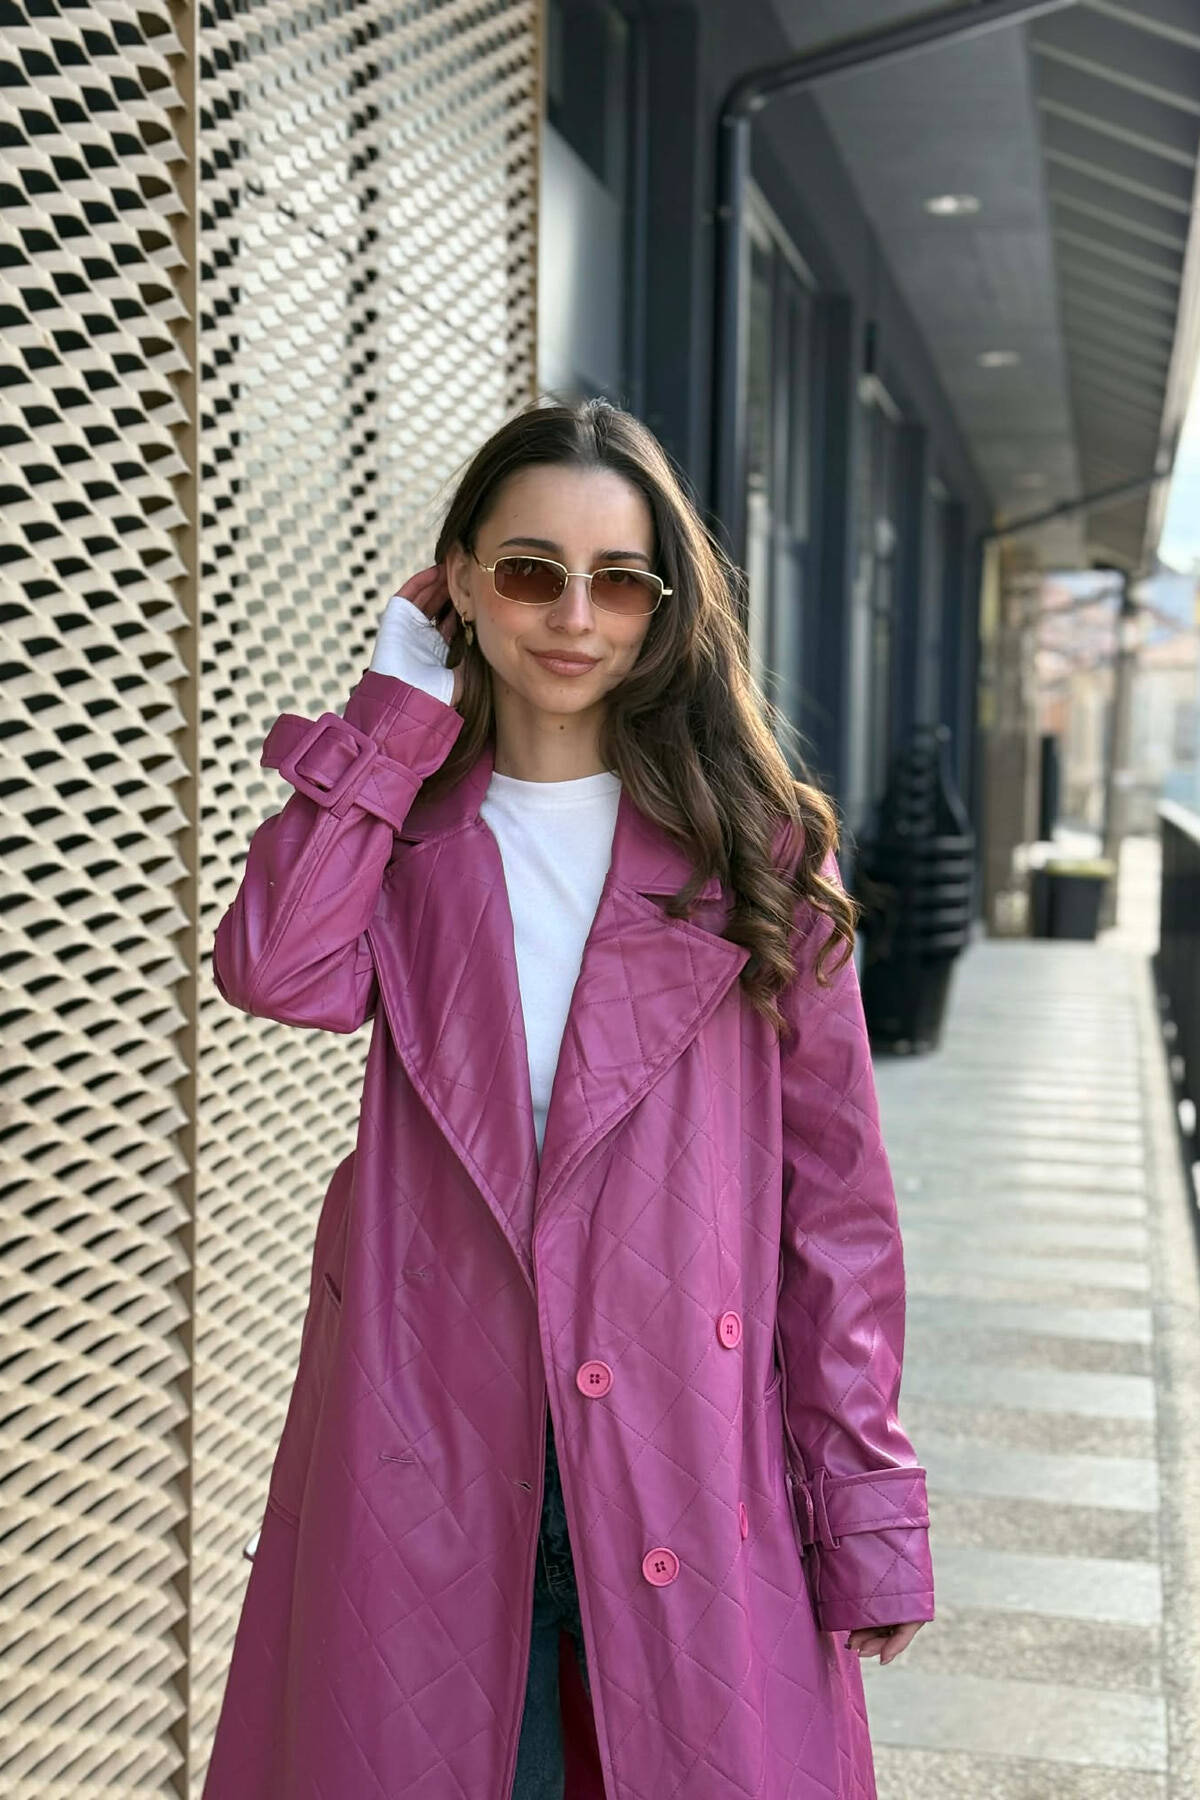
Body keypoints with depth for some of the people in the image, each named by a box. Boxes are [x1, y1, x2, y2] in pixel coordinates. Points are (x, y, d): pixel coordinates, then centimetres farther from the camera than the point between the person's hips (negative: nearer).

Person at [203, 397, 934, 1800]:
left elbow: (834, 1193, 1)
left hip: (685, 1454, -1)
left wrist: (869, 1515, -3)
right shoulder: (401, 830, 6)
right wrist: (402, 699, -7)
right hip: (425, 1457, 1)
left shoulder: (758, 846, 1)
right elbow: (276, 970, -17)